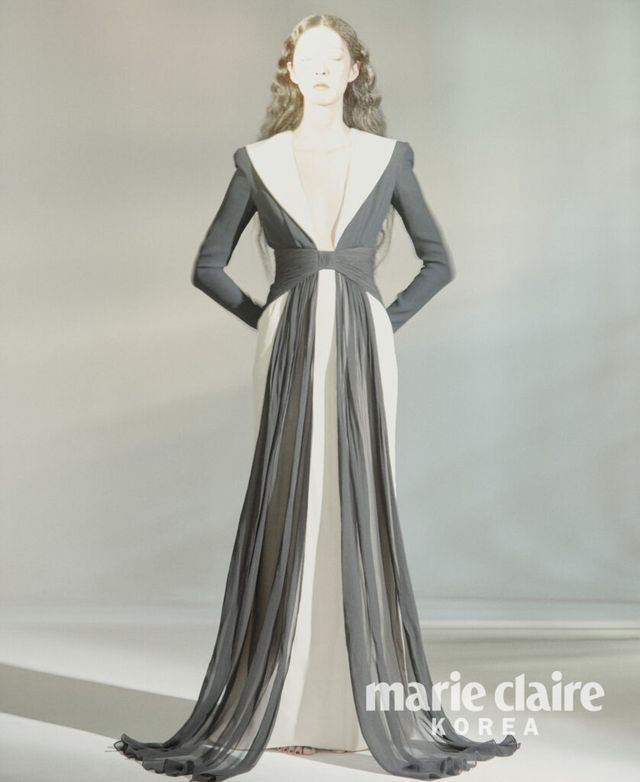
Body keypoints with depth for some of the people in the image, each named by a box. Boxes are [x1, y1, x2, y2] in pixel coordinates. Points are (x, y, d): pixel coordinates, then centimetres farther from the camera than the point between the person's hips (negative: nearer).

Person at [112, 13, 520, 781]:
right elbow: (209, 265, 9)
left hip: (362, 348, 0)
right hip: (290, 350, 0)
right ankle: (287, 709, 8)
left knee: (362, 519, 1)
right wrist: (266, 318, 0)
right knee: (287, 518, 0)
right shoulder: (258, 160, 6)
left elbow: (438, 261, 11)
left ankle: (380, 709, 10)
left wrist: (390, 322, 1)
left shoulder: (388, 156, 7)